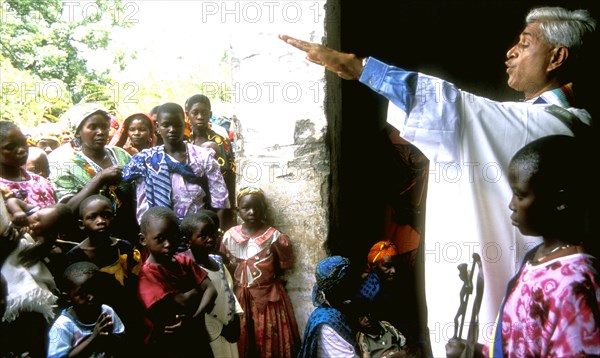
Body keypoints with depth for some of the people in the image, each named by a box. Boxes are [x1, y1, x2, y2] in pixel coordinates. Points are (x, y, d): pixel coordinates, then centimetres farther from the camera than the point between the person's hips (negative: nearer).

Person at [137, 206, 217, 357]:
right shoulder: (147, 273, -18)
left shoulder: (184, 262, 3)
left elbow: (211, 289, -6)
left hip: (197, 340, 6)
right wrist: (198, 289, -3)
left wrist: (195, 317, -21)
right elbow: (183, 301, -22)